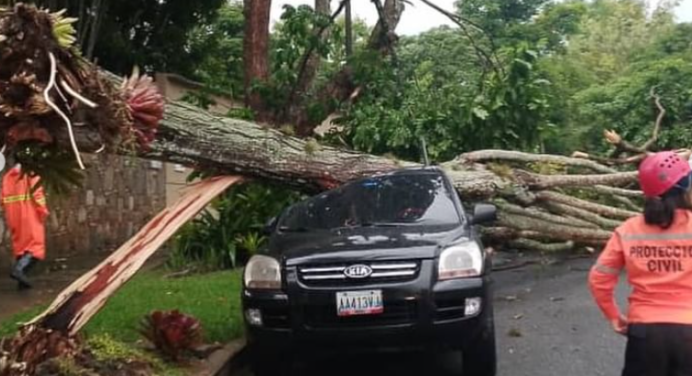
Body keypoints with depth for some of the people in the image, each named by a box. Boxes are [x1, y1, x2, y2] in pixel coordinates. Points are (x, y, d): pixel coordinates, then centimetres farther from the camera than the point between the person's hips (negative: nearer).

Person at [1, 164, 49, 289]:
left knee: (19, 246, 13)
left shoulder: (7, 176, 13)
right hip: (30, 216, -6)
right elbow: (37, 194, -15)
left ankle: (21, 280, 11)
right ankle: (18, 269, -24)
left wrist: (8, 219, 15)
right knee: (36, 246, -2)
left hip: (14, 217, 6)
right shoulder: (31, 174, -5)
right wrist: (44, 212, -7)